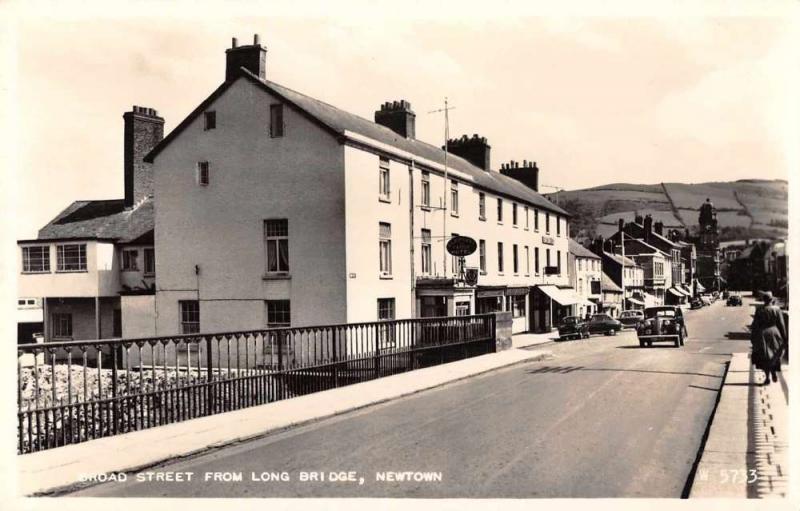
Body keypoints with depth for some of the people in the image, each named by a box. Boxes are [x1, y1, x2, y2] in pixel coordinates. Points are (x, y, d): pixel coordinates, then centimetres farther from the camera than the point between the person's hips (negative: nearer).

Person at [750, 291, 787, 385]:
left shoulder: (759, 310, -10)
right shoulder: (777, 309, -8)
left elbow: (755, 324, -7)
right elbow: (781, 324, -4)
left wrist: (752, 337, 3)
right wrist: (784, 337, 5)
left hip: (762, 335, -1)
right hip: (774, 334, 1)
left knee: (764, 357, 9)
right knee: (774, 355, 22)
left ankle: (767, 377, 9)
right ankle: (774, 372, 9)